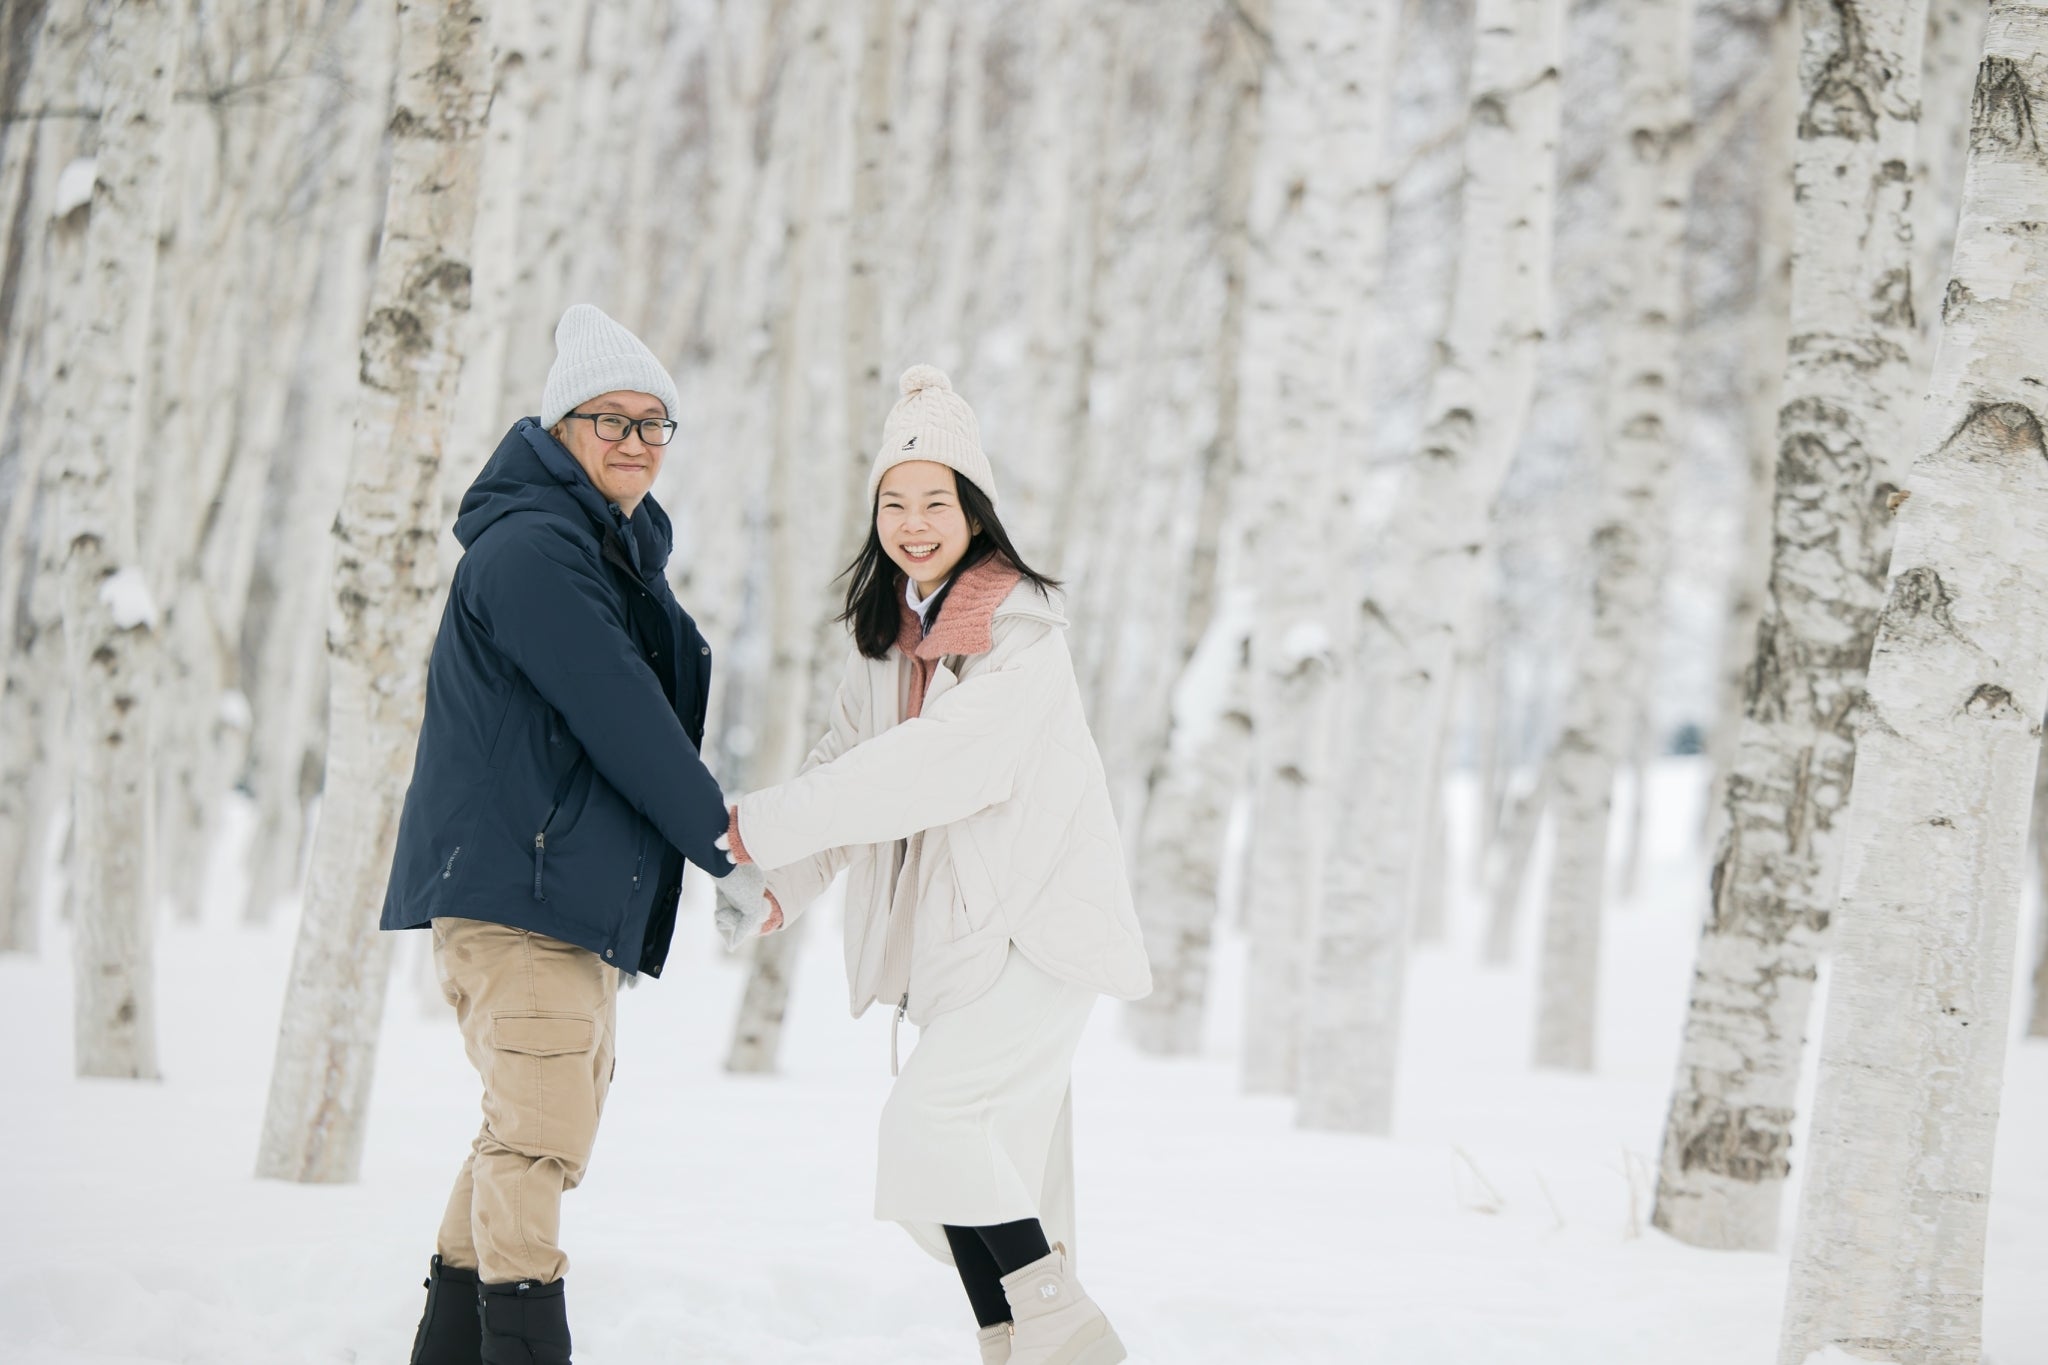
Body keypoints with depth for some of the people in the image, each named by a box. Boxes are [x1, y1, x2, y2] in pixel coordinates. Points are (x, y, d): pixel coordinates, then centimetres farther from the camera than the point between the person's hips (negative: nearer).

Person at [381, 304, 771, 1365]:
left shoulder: (616, 553, 20)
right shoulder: (531, 548, -13)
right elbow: (626, 723, -17)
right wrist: (729, 850, -11)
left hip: (580, 887, 10)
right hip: (512, 880, -10)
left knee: (541, 1131, 14)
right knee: (539, 1132, -15)